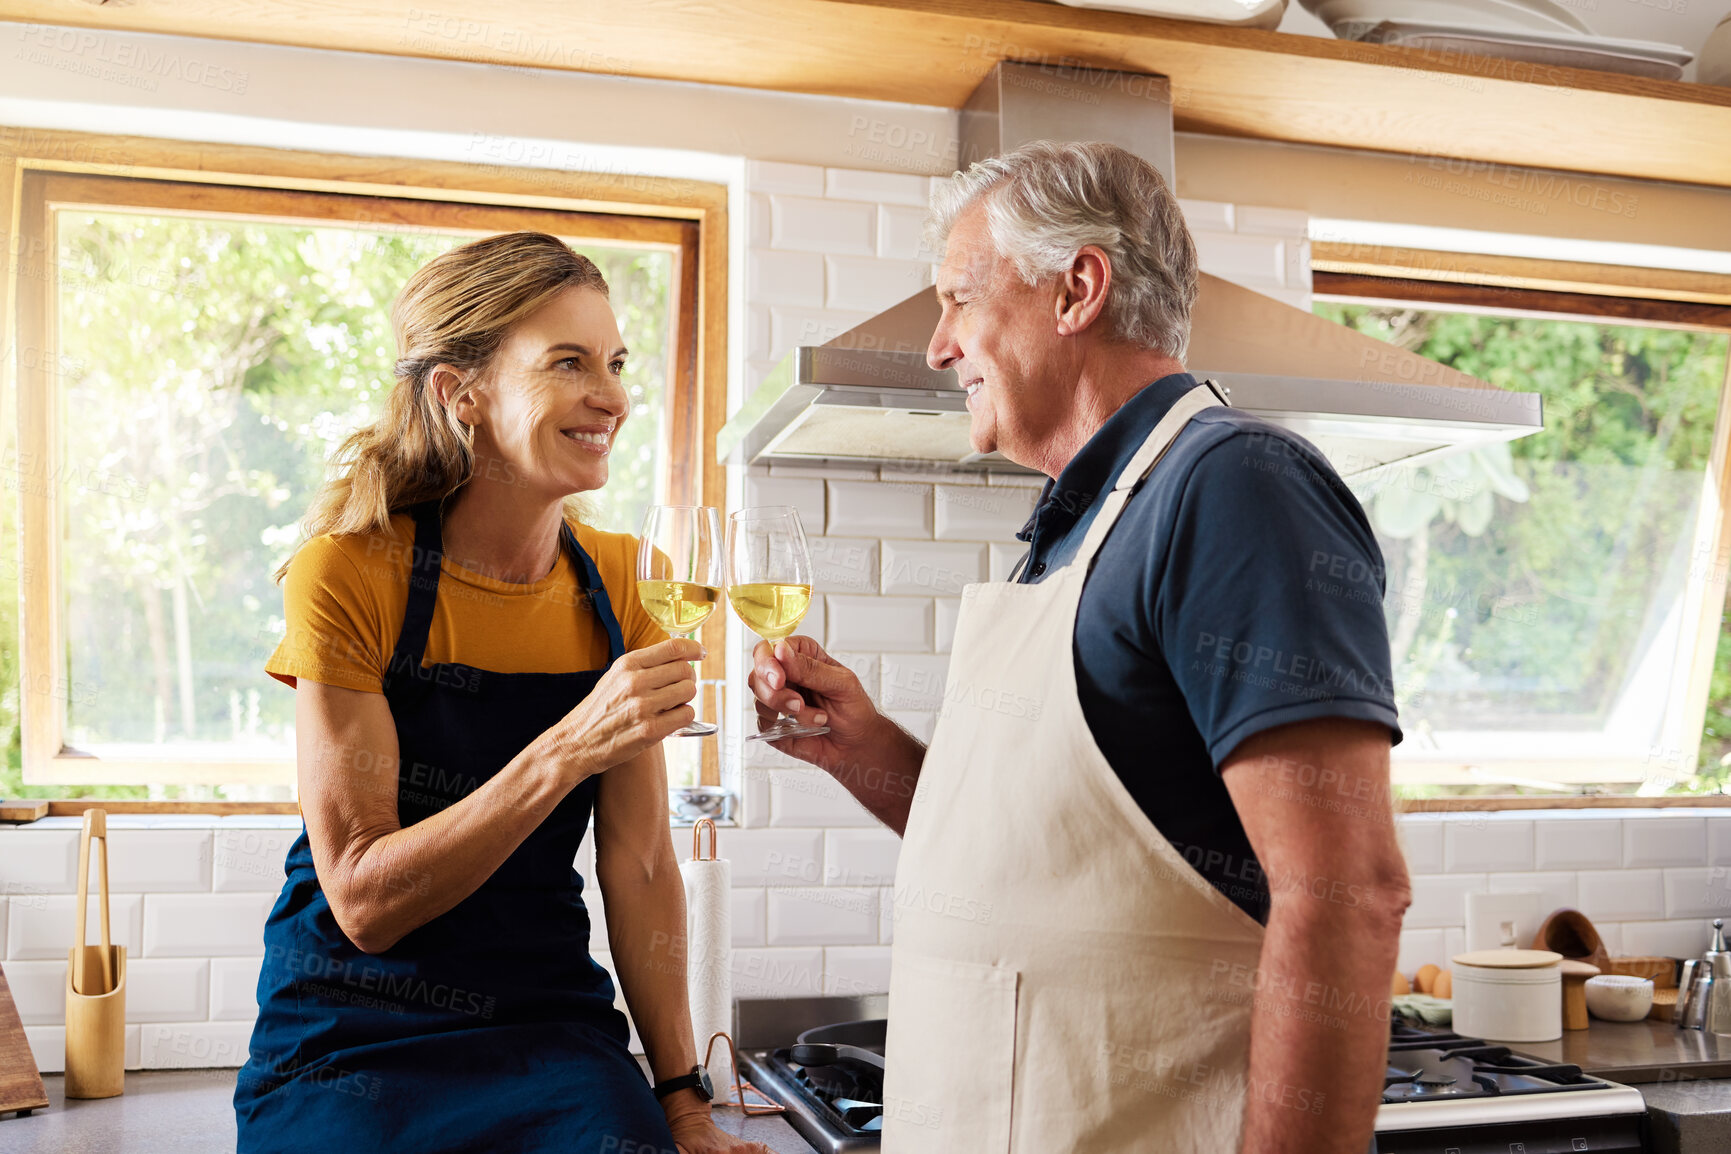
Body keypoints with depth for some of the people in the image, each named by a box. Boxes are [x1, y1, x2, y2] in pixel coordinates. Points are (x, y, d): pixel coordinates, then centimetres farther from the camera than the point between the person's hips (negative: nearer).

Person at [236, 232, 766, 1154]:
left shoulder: (620, 584, -1)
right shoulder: (349, 574, -13)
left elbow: (639, 863, 0)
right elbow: (363, 899, -17)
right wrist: (568, 751, -29)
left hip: (551, 1028, 3)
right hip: (356, 1041, -2)